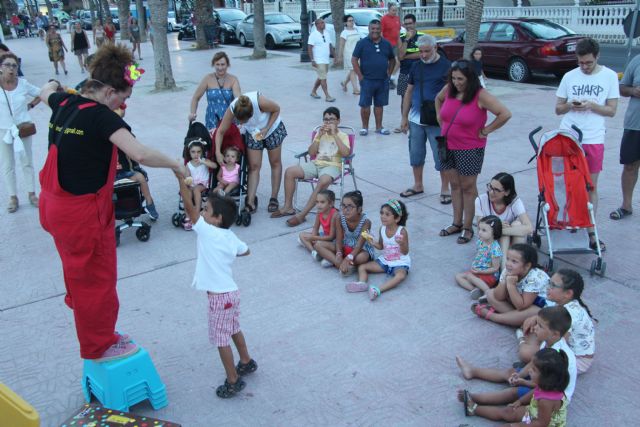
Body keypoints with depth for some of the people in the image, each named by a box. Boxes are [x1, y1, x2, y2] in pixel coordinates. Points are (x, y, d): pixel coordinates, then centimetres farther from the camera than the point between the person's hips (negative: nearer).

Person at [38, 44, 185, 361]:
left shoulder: (64, 104, 3)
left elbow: (46, 93, 29)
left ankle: (94, 333, 47)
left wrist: (53, 85, 51)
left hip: (56, 205, 9)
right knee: (97, 279, 9)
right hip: (83, 212, -9)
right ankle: (100, 346, 27)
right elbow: (140, 154, -34)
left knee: (79, 273, 26)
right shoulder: (101, 115, -22)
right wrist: (176, 165, -18)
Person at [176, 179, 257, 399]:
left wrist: (181, 178, -21)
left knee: (221, 339, 5)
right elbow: (245, 251, 18)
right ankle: (246, 362, 44)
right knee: (233, 330, 26)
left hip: (219, 296, -8)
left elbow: (189, 207, -23)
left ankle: (233, 381, 15)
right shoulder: (230, 236, 1)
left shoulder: (208, 232, -21)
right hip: (230, 292, 9)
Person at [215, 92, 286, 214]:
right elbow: (220, 131, -21)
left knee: (275, 163, 7)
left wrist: (266, 129, -26)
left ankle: (274, 198, 18)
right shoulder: (232, 109, -31)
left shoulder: (260, 102, -41)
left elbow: (276, 109, -19)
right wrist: (218, 152, -30)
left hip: (272, 127, -2)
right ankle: (251, 201, -2)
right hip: (253, 133, 2)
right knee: (254, 166, -3)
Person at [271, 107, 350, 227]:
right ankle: (288, 207, -7)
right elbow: (311, 153, 5)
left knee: (323, 181, -40)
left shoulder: (342, 136, 2)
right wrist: (319, 136, -6)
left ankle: (302, 214, -36)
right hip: (316, 164, 5)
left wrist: (334, 135, -17)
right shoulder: (320, 133, 14)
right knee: (289, 171, -16)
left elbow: (345, 153, -17)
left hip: (332, 166, -5)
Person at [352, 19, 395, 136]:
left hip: (383, 81, 3)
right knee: (365, 105, 1)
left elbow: (392, 60, 19)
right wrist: (360, 76, -10)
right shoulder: (362, 43, -3)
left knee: (379, 105, 10)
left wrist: (389, 74, 8)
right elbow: (354, 60, -5)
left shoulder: (386, 44, 8)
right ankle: (364, 127, 12)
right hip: (367, 80, -3)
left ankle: (379, 127, 18)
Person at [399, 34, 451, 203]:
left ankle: (445, 188, 15)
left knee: (441, 156, 2)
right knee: (416, 154, 12)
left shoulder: (446, 66, -5)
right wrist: (404, 117, 10)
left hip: (437, 121, -5)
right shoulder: (416, 66, 8)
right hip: (416, 119, 5)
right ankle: (418, 185, 28)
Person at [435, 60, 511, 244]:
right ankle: (457, 223, 26)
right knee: (455, 185, 14)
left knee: (468, 187, 3)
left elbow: (505, 114, -20)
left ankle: (467, 228, 13)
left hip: (470, 149, -6)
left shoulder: (480, 95, -17)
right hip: (448, 146, 6)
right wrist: (440, 118, 13)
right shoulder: (449, 89, -1)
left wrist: (486, 130, -14)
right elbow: (438, 99, 24)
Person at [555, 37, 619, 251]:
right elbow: (558, 109, 8)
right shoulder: (569, 76, 4)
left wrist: (591, 105, -17)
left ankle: (590, 232, 13)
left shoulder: (610, 76, 0)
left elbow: (611, 110, 0)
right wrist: (570, 105, -13)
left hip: (593, 140, -1)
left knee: (590, 186, 5)